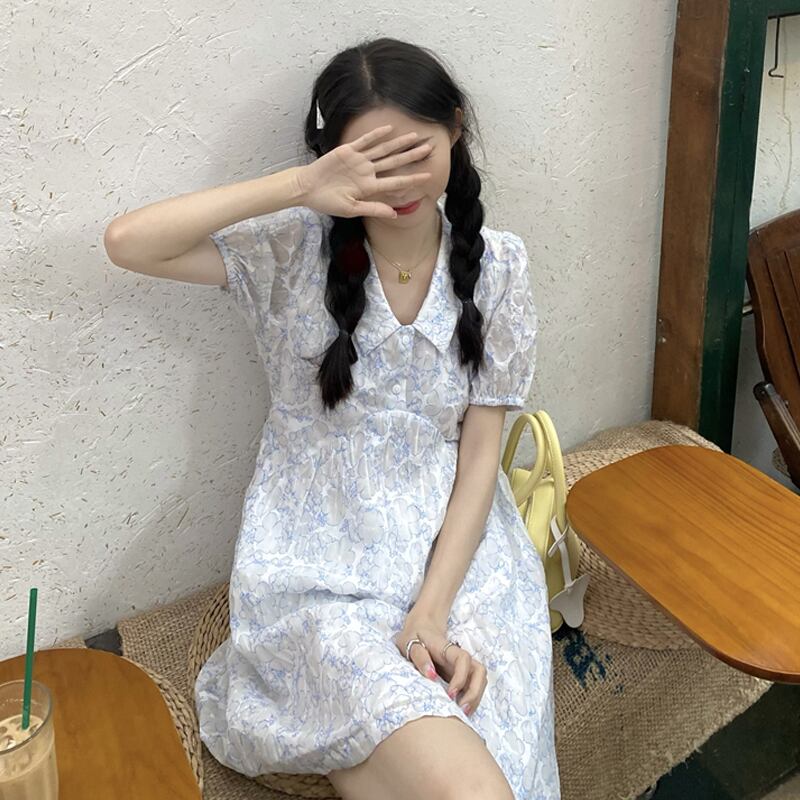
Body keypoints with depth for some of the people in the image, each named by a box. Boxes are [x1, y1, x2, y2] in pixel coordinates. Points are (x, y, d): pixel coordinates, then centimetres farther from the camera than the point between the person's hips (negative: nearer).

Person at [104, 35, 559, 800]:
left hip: (458, 548, 3)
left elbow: (481, 450, -2)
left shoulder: (496, 264, -1)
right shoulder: (298, 248, -5)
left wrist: (432, 611, -12)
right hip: (320, 563, -2)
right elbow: (128, 242, -18)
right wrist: (298, 186, -24)